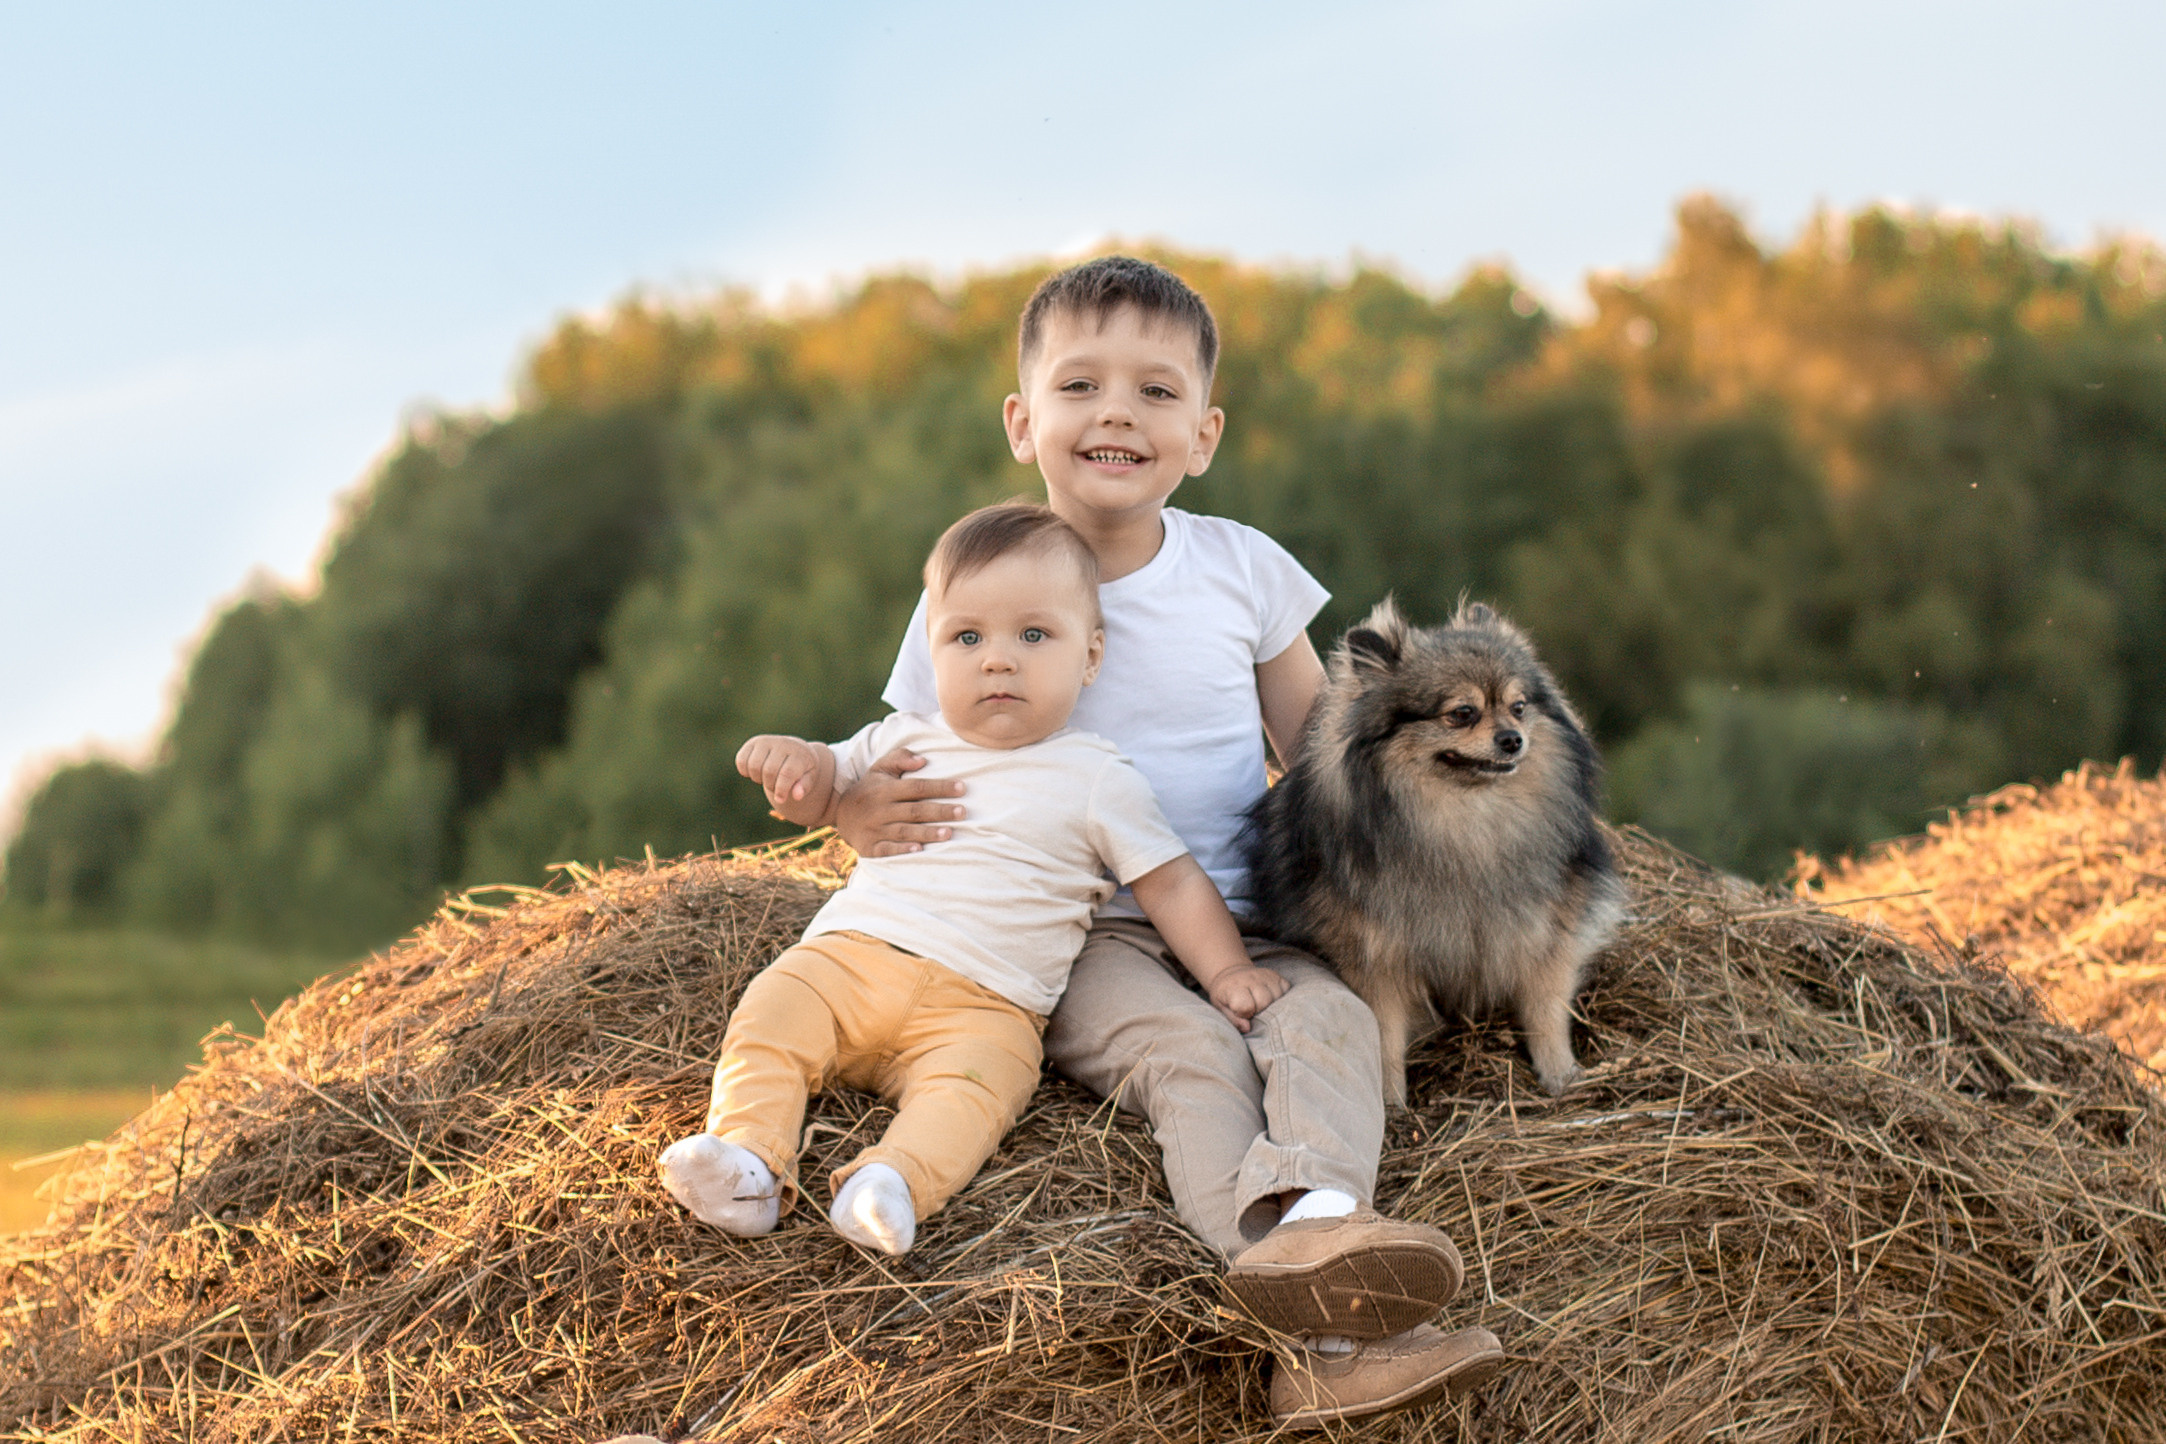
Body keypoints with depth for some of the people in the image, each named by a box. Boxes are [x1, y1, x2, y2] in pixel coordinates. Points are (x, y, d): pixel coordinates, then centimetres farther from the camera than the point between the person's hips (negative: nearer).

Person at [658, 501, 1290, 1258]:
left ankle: (899, 1177, -53)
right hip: (850, 954, 3)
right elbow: (825, 789, 31)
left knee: (977, 1080, -34)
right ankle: (745, 1157, -34)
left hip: (983, 1005, -3)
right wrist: (791, 758, 7)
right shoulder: (907, 741, 17)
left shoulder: (1097, 781, 9)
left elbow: (1171, 884, 10)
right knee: (772, 1012, -23)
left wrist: (1227, 971, -4)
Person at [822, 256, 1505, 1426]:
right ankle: (1324, 1327, -53)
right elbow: (890, 777, 6)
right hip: (1079, 938, -3)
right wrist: (860, 815, -19)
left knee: (1326, 1019, -28)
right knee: (1187, 1053, -31)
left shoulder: (1241, 566, 5)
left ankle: (1308, 1219, -58)